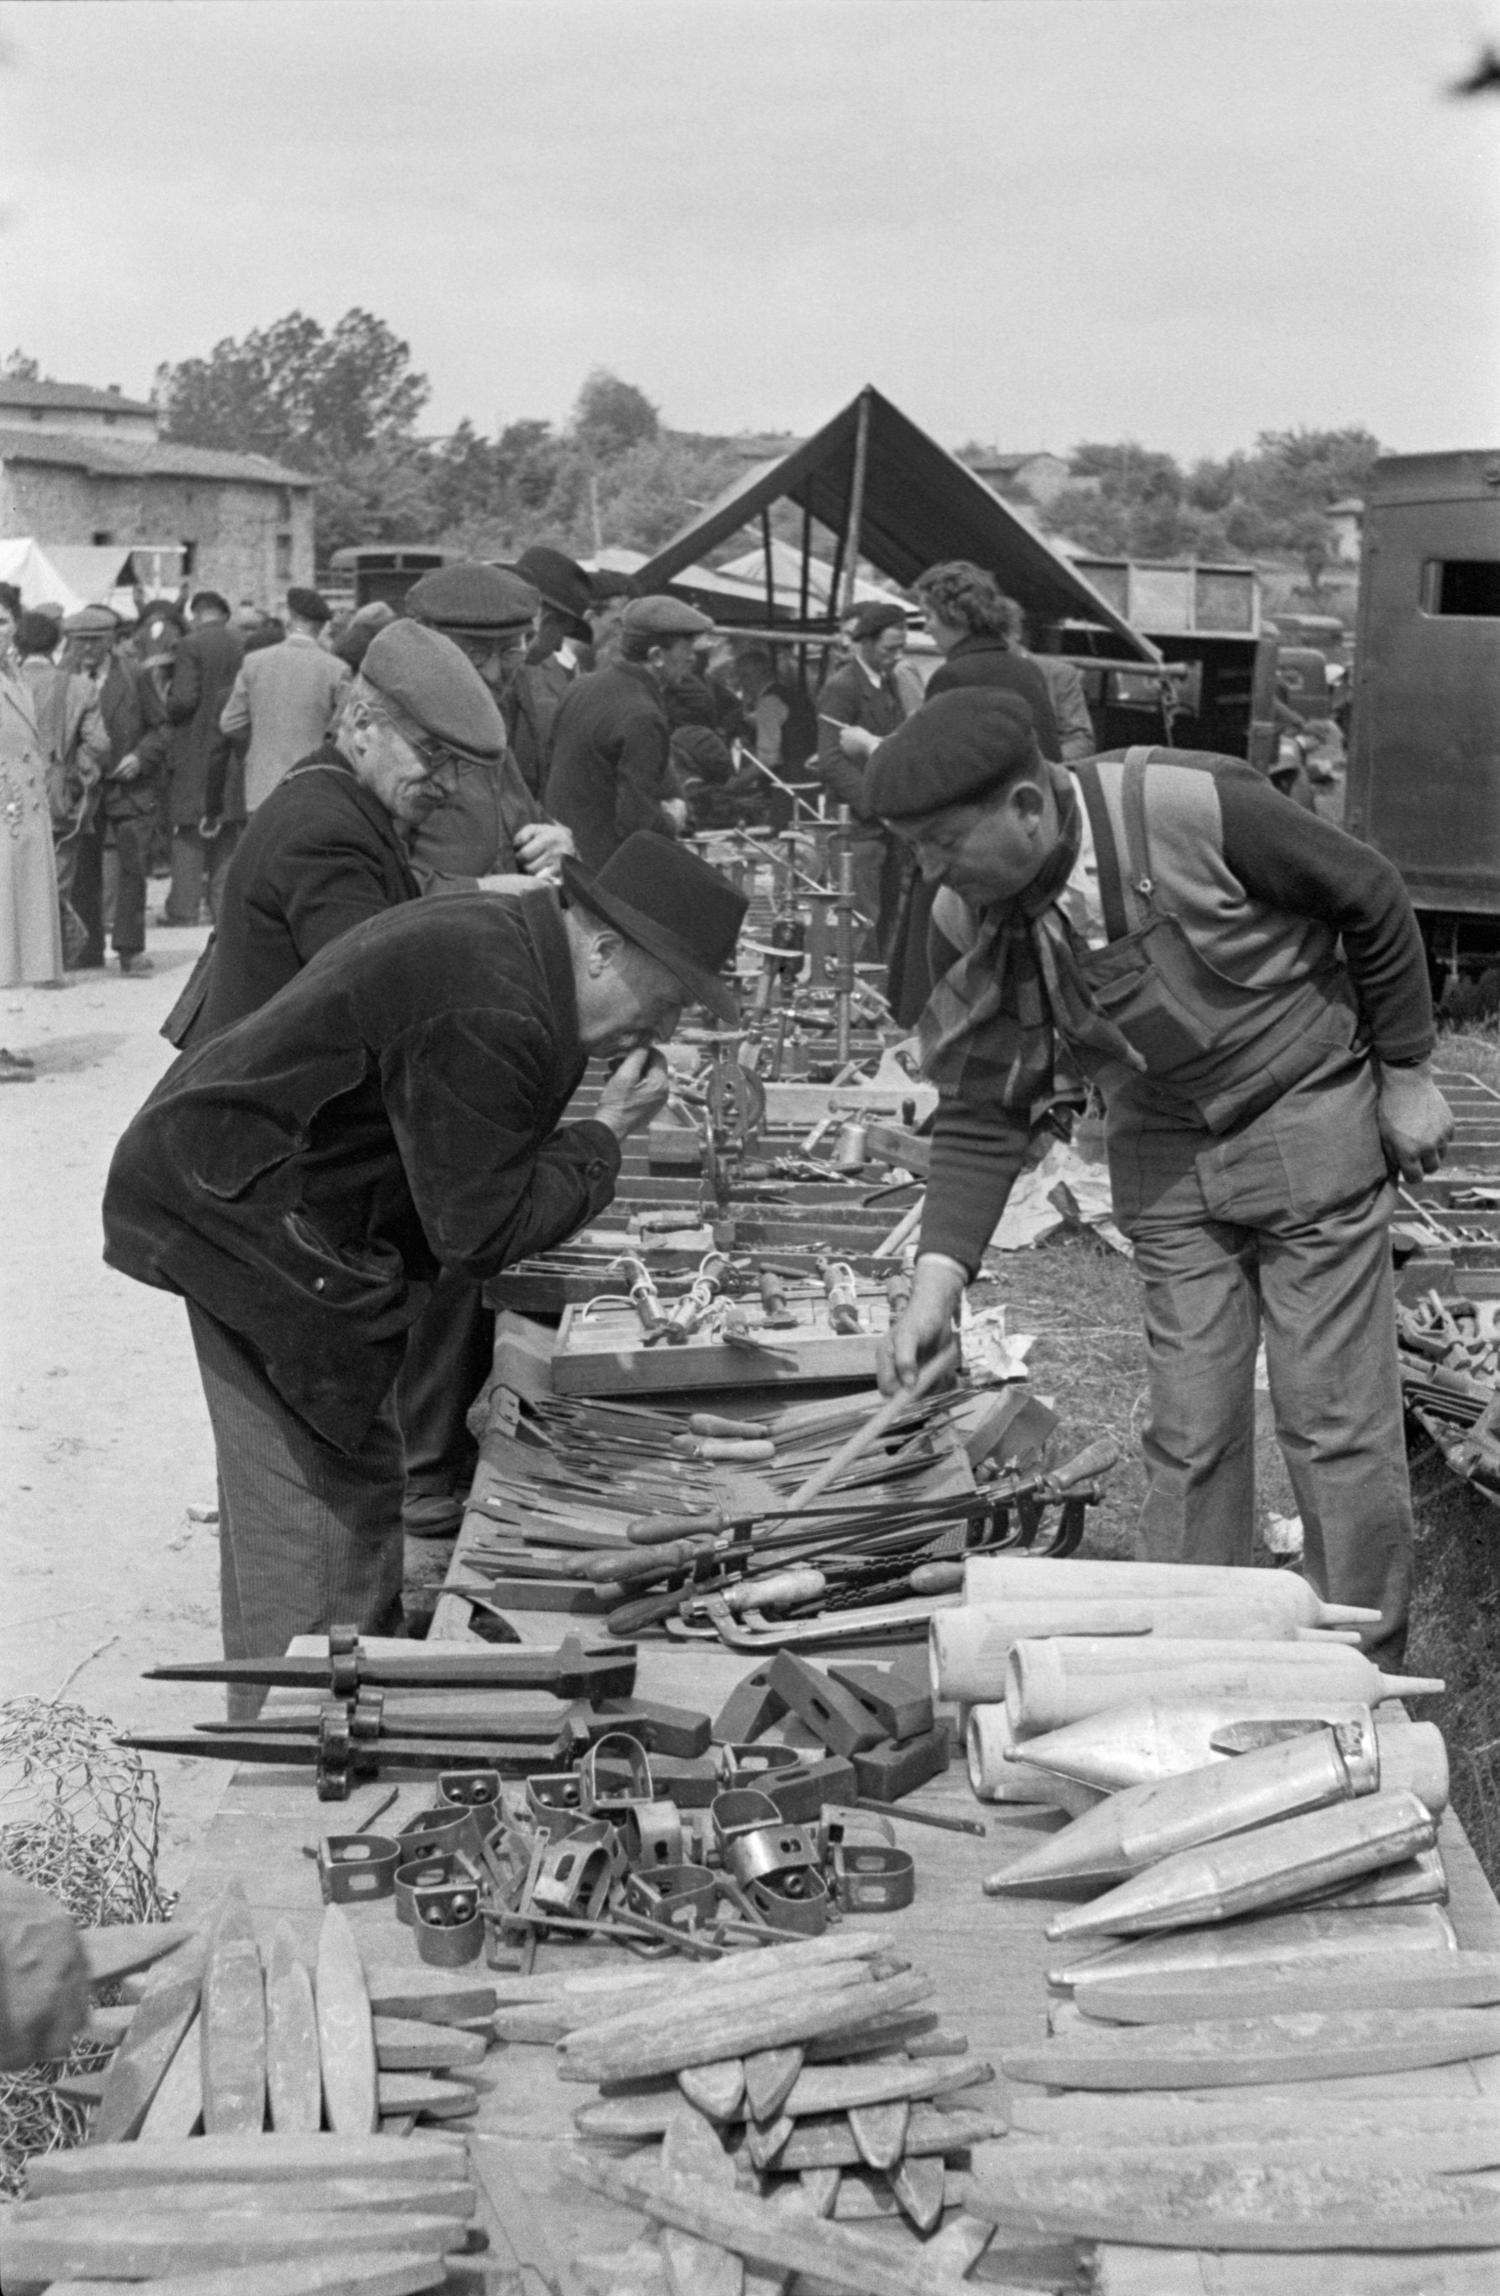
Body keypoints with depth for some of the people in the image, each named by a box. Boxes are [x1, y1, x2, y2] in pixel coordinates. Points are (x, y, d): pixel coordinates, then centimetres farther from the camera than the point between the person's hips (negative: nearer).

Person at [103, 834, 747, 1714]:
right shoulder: (486, 1014, -27)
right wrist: (606, 1135, -12)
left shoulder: (498, 935, 6)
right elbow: (480, 1231, -20)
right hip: (243, 1212, -11)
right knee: (316, 1507, -7)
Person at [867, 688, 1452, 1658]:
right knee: (1189, 1427, 6)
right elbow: (983, 1115, -6)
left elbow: (1373, 903, -13)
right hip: (1164, 1151, 4)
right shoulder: (971, 921, -13)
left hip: (1308, 1119, -4)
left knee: (1336, 1419, 1)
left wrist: (1405, 1072, -5)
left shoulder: (1197, 808, -28)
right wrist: (938, 1280, -15)